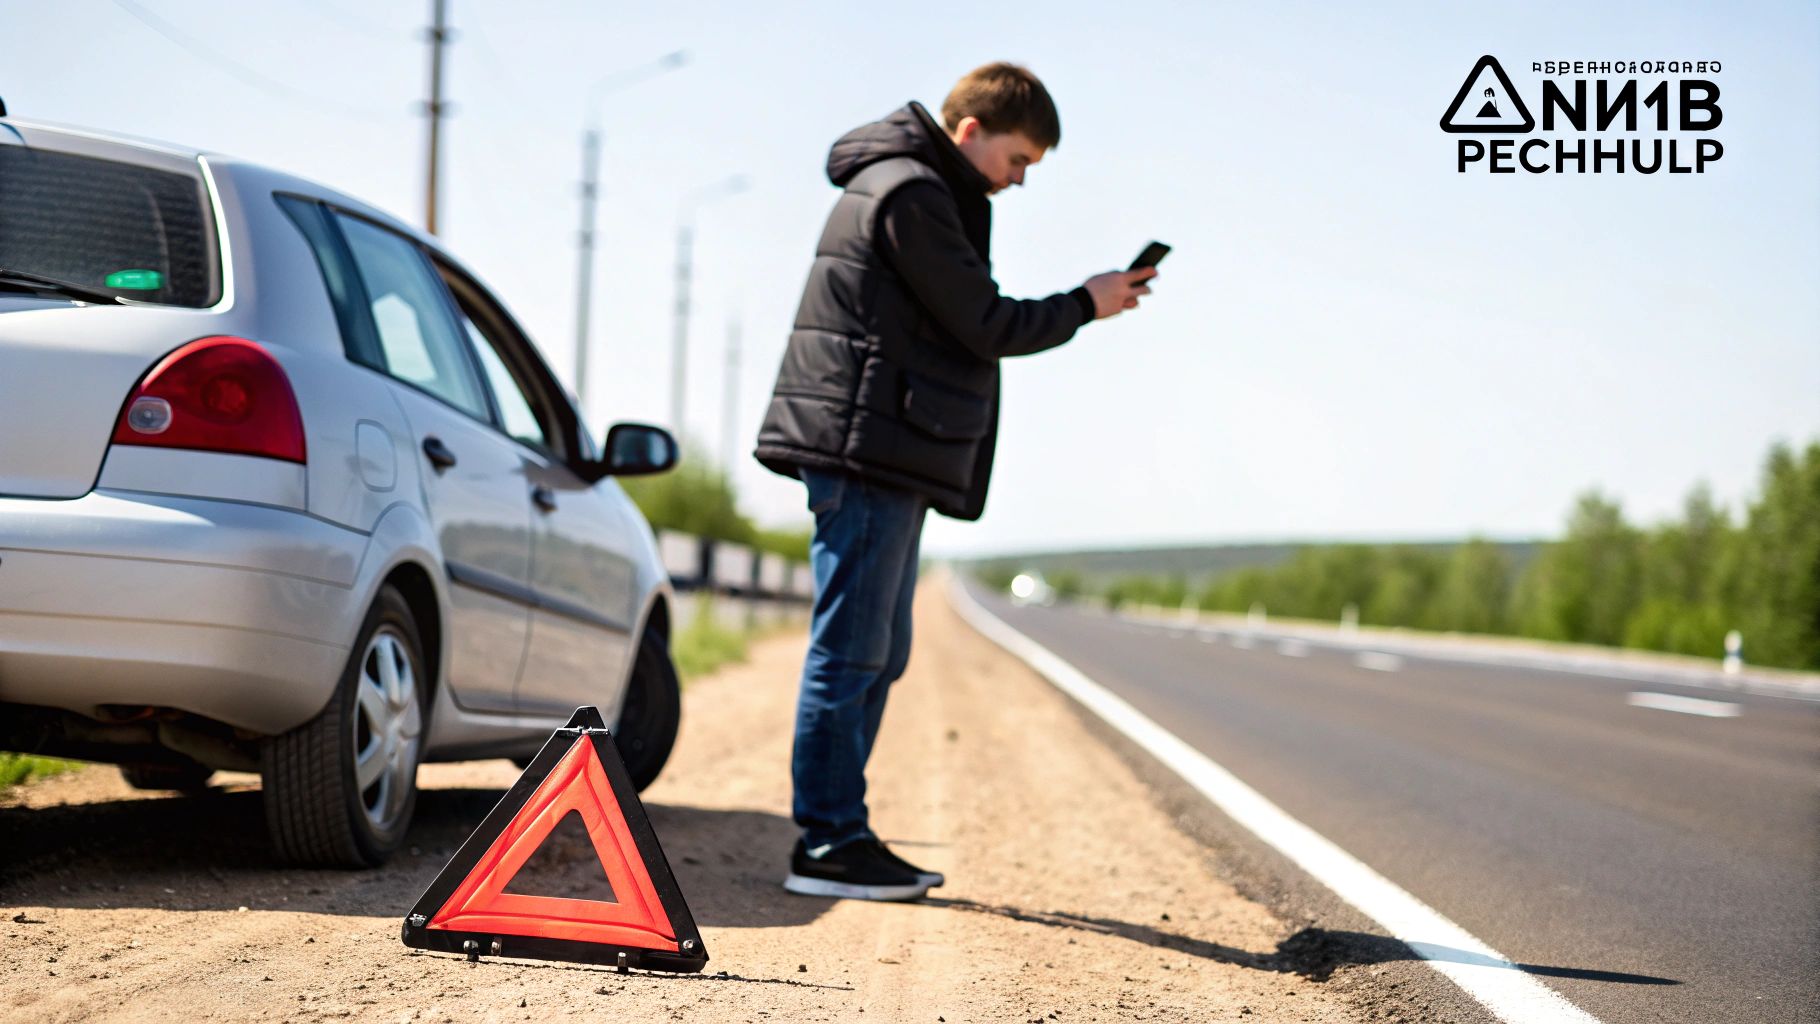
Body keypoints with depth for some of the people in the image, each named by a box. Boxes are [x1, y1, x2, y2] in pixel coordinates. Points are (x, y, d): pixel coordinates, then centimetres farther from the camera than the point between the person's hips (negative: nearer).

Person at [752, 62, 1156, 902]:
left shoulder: (914, 190, 23)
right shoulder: (912, 192, -10)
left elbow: (960, 324, 19)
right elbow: (986, 325, -11)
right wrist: (1085, 306, 0)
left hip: (887, 460, 11)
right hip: (868, 451, -11)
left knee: (877, 655, 11)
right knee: (851, 651, -9)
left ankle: (840, 834, 15)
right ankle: (826, 842, -7)